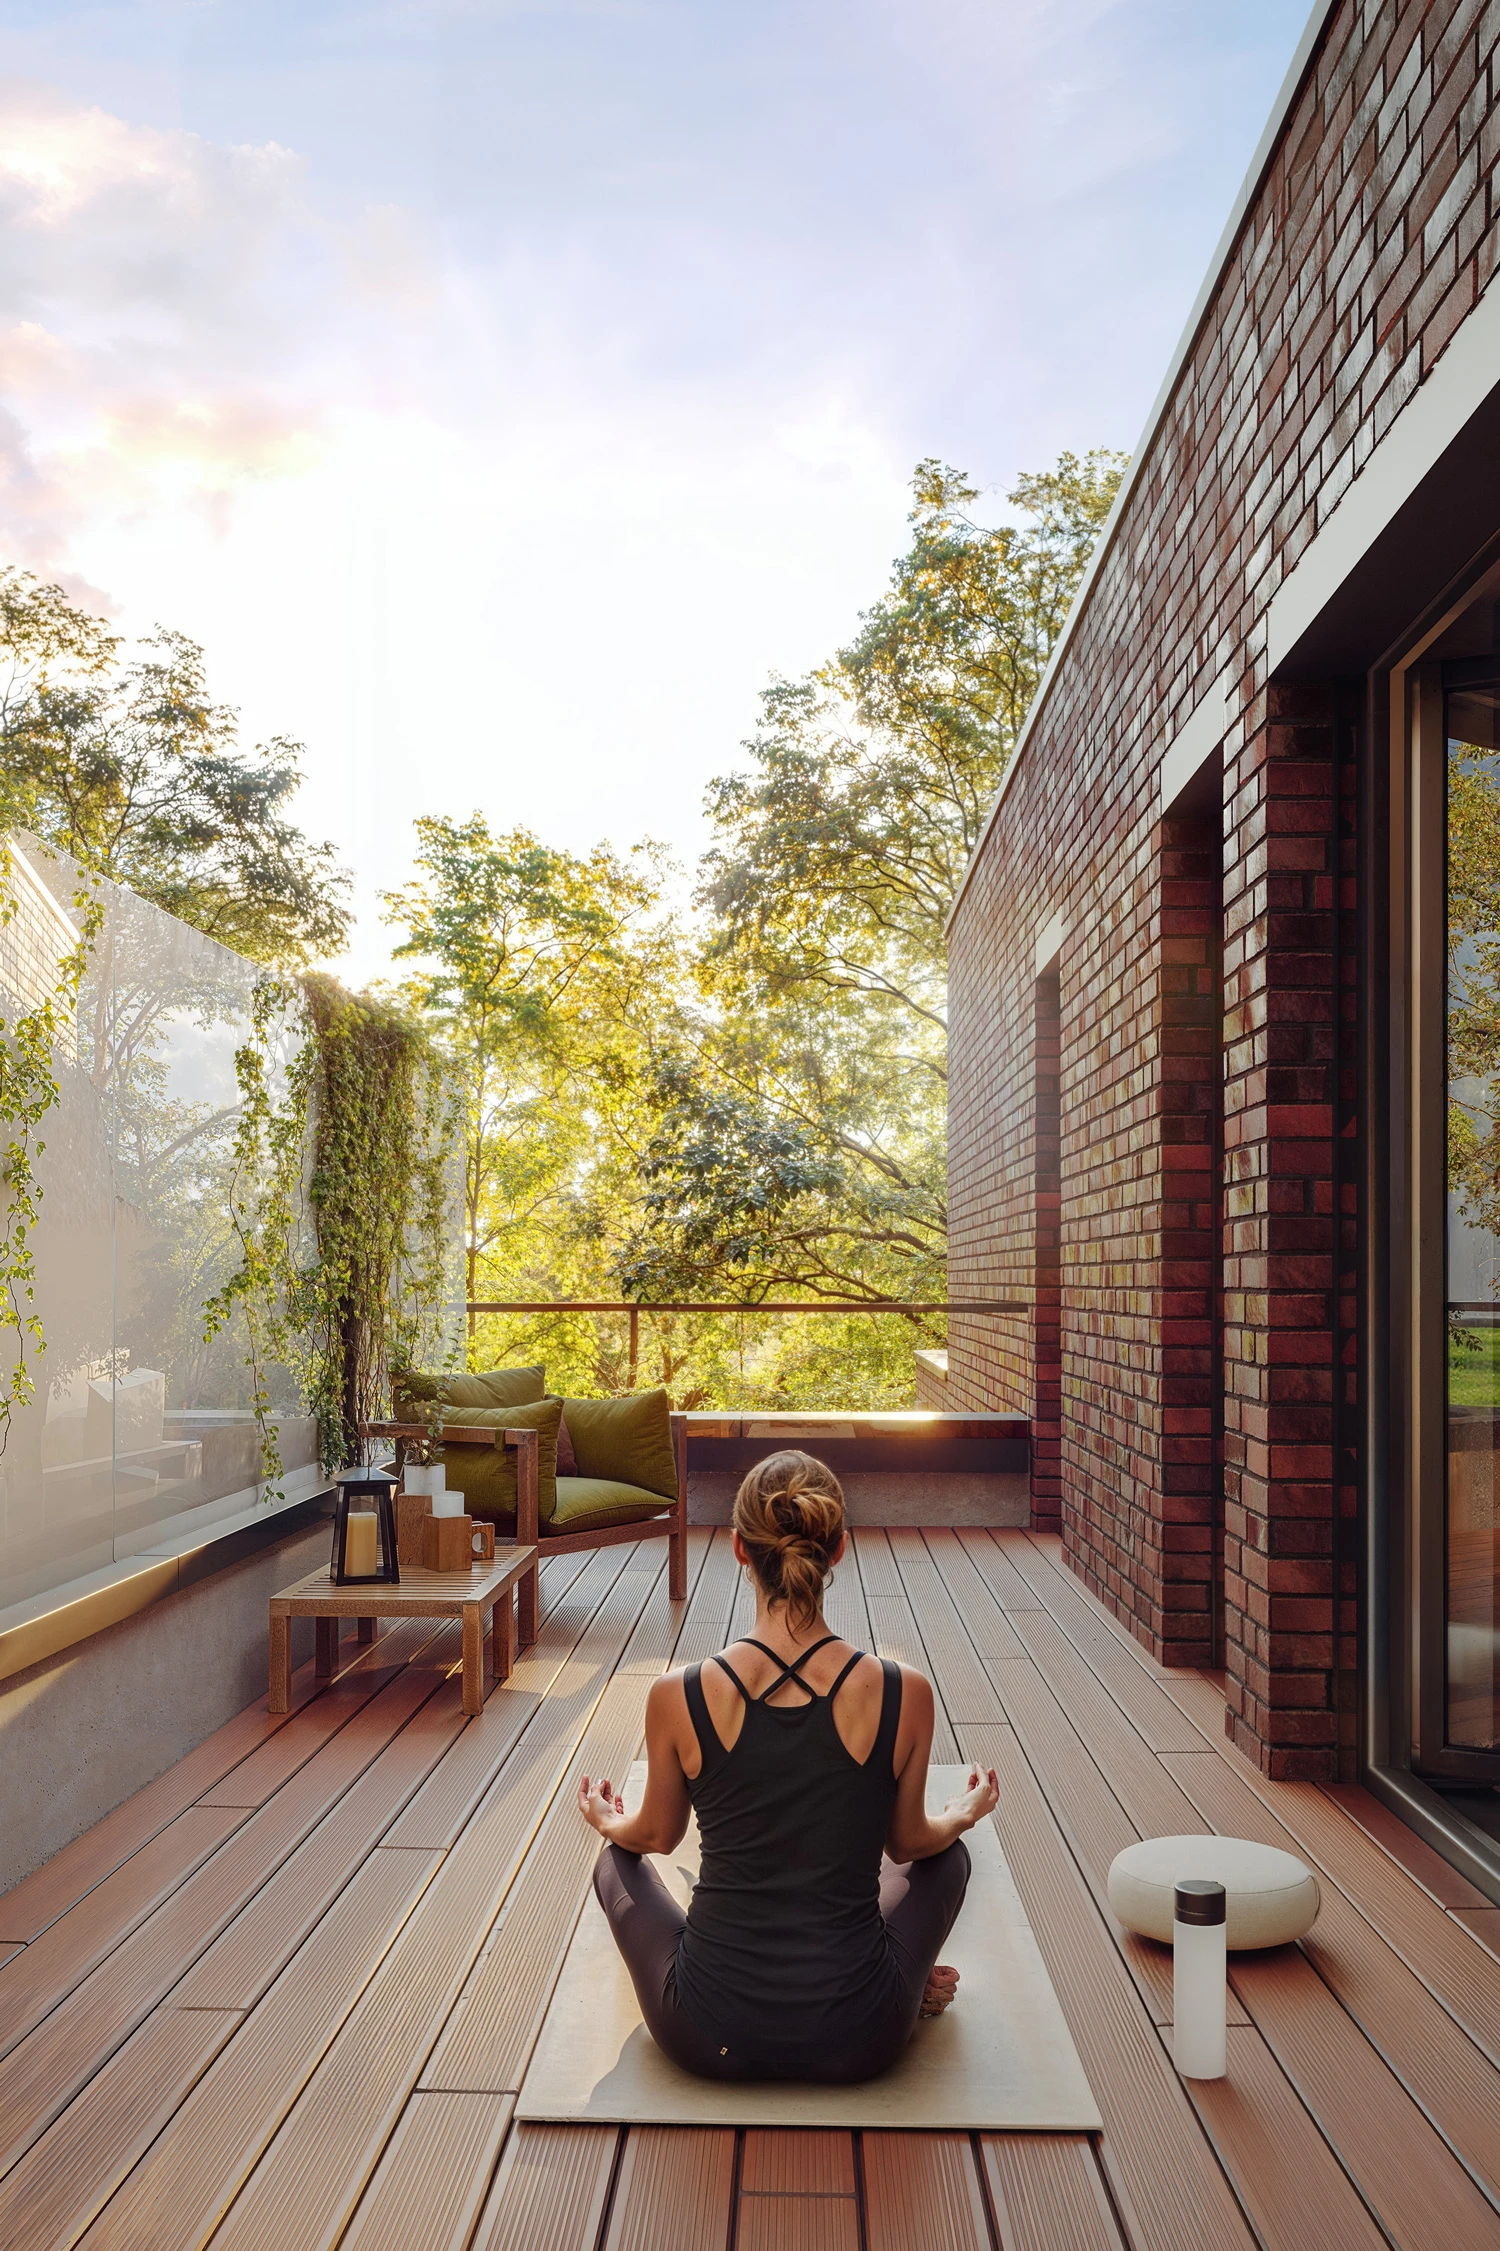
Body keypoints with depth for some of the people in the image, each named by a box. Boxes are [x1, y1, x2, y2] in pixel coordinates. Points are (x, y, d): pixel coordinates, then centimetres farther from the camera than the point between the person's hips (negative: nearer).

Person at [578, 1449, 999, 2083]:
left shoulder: (677, 1698, -15)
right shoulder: (904, 1694, -15)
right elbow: (908, 1842, 4)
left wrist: (608, 1823, 30)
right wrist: (963, 1816, 28)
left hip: (709, 2038, -1)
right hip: (857, 2040, 2)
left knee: (617, 1860, 29)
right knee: (946, 1852, 29)